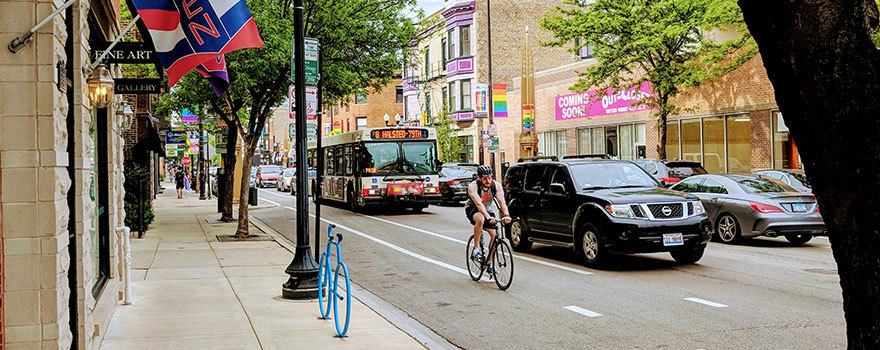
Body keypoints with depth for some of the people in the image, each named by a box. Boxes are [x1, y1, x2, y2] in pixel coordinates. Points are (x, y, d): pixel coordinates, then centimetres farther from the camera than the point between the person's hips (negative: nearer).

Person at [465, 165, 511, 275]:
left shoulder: (496, 185, -18)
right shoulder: (473, 186, -28)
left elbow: (502, 201, -28)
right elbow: (478, 203, -40)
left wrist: (506, 215, -46)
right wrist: (488, 217, -54)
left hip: (488, 210, 4)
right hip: (473, 210, -4)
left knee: (494, 234, -11)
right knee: (480, 219, -38)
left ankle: (490, 263, 4)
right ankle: (476, 248, -24)